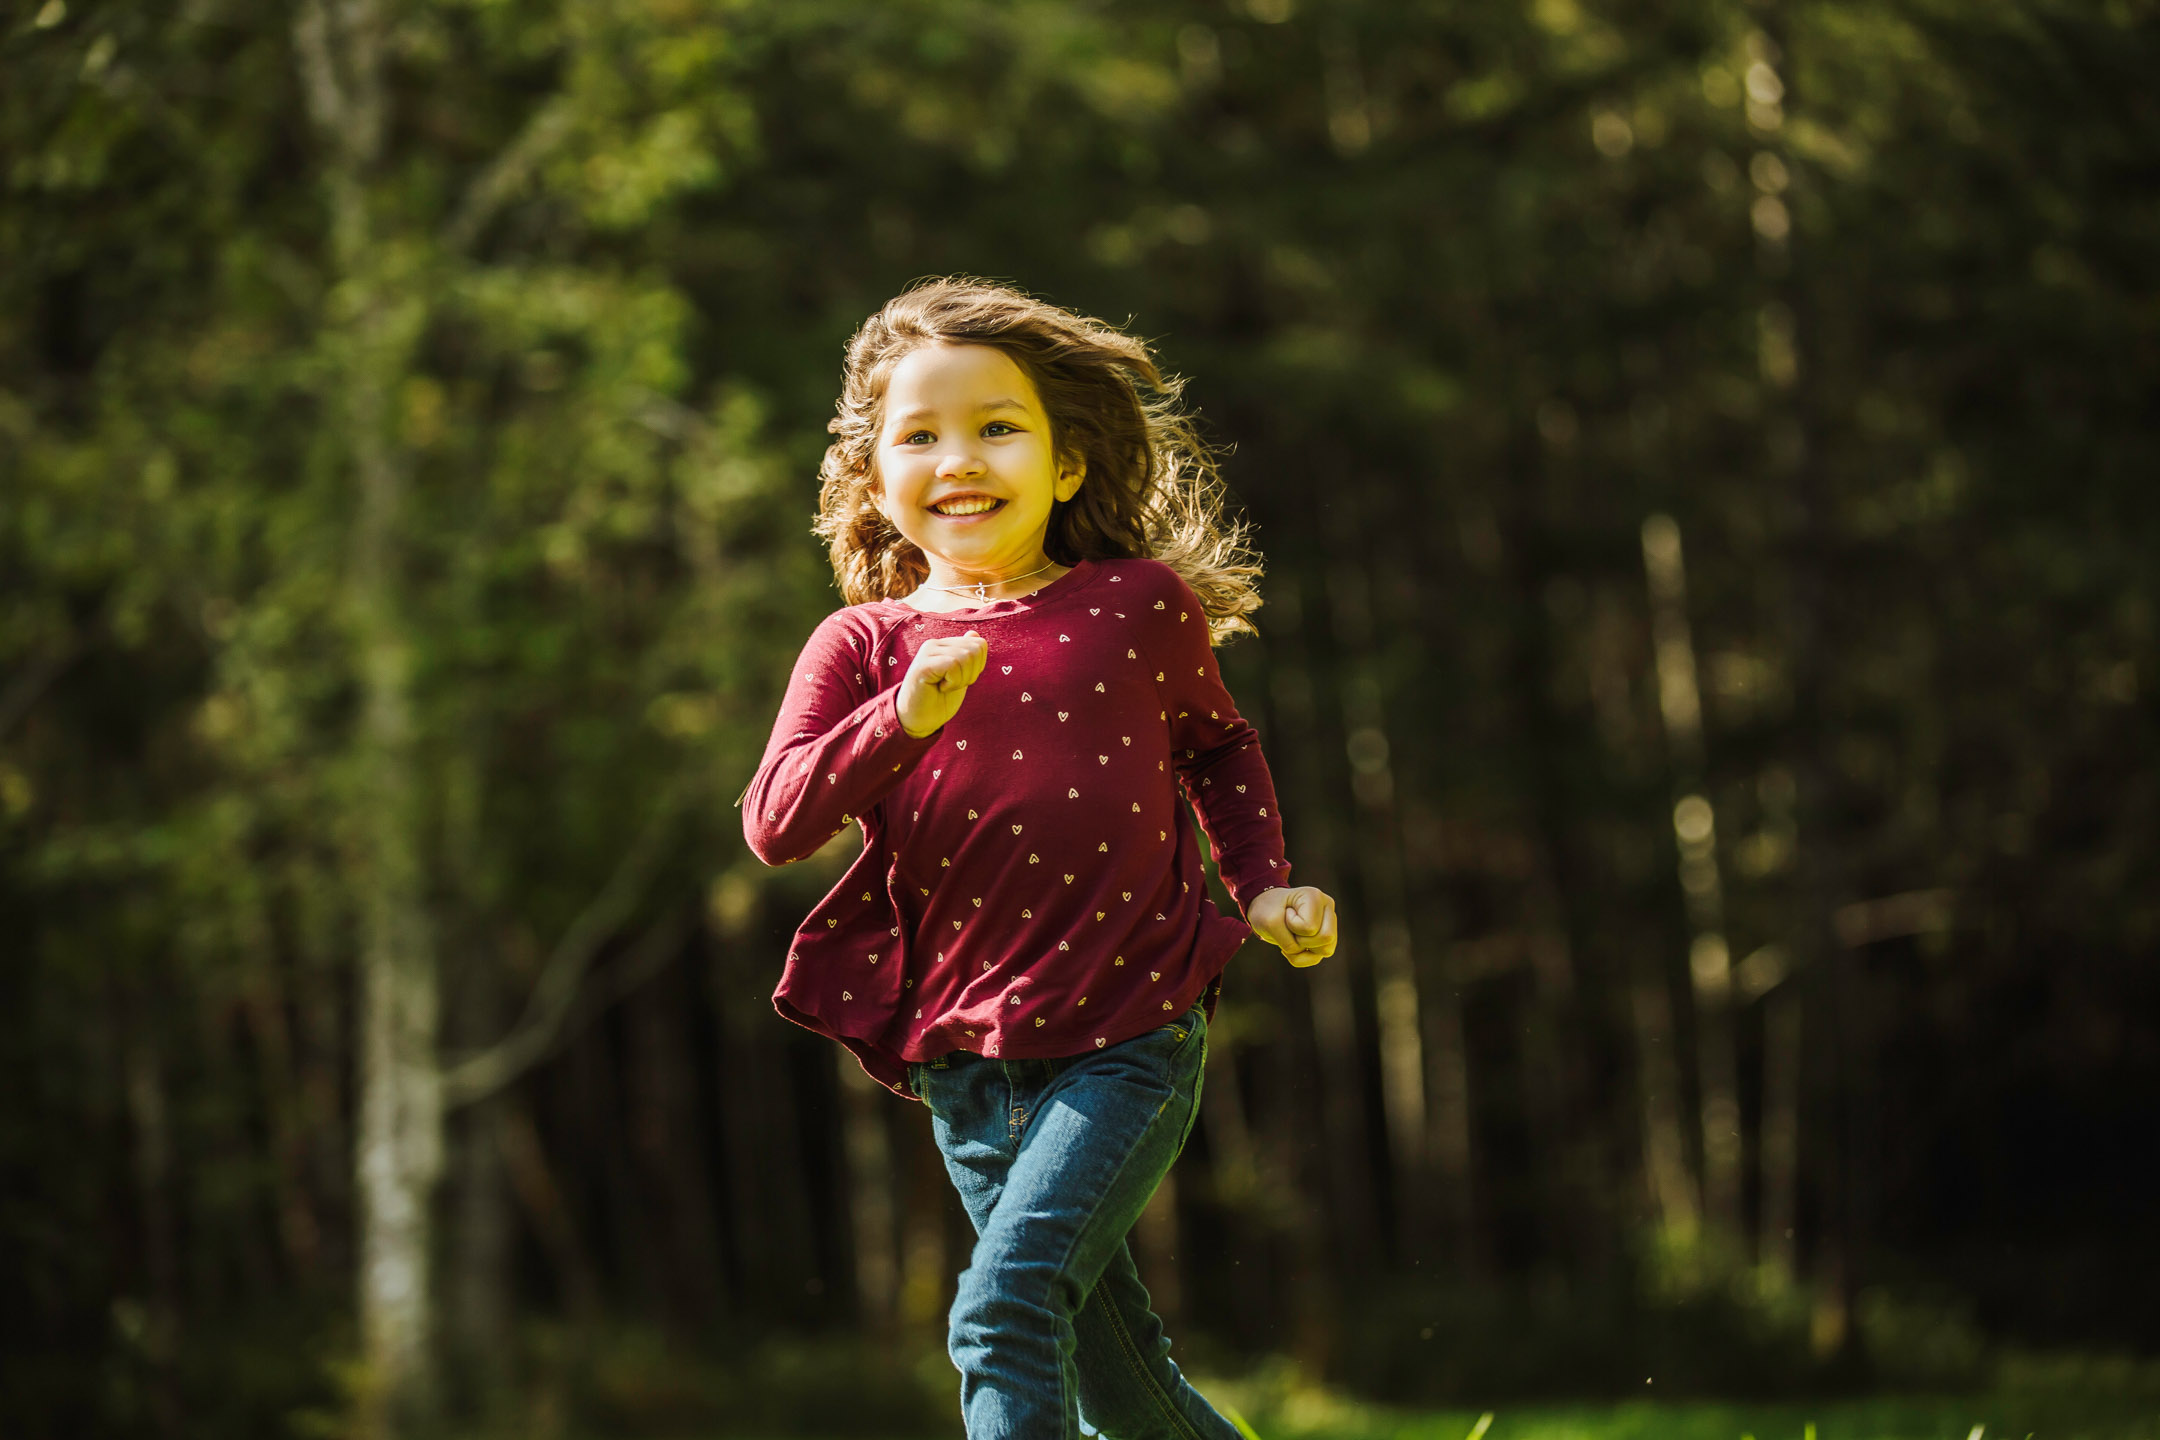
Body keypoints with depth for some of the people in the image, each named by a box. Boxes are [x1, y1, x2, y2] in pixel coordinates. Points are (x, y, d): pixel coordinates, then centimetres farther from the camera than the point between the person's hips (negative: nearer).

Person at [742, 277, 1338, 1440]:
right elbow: (774, 823, -11)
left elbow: (1214, 744, 20)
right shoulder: (861, 648, 2)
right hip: (961, 1067, 3)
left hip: (1126, 1044, -3)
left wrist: (1263, 886, 7)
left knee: (1005, 1307, -22)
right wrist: (904, 718, -24)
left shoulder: (1140, 606, 1)